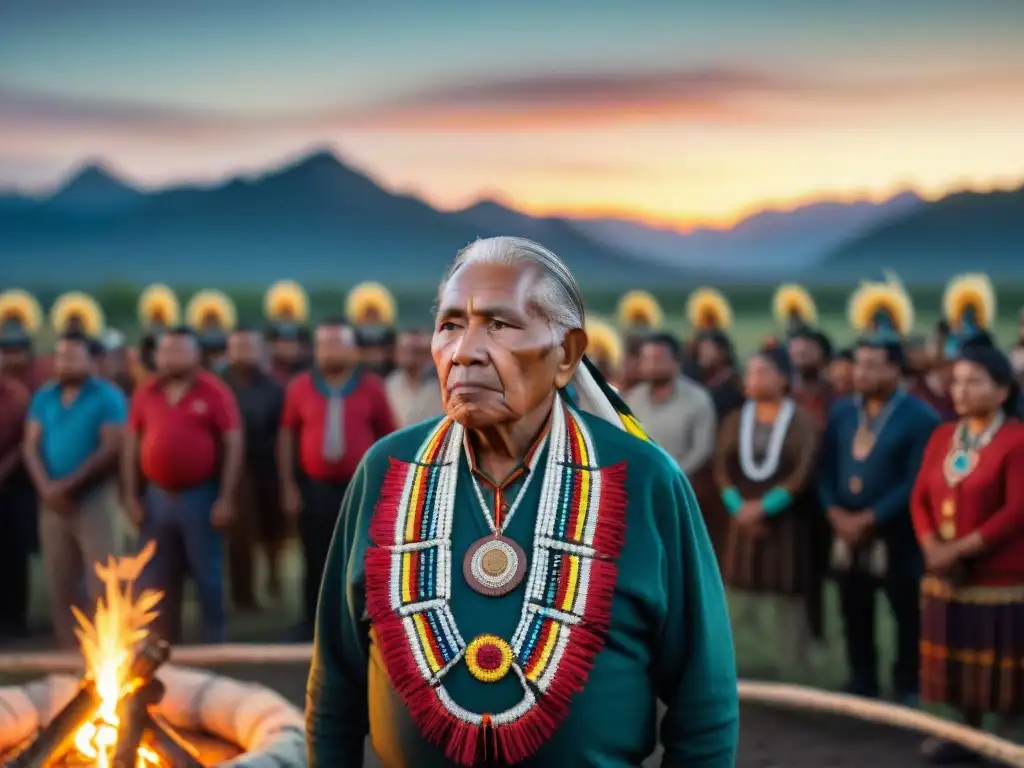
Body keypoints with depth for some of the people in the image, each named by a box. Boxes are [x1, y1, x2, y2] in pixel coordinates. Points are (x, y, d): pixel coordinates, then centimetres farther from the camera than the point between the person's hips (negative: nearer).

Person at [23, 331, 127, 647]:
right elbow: (31, 446, 5)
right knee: (60, 586, 9)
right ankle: (69, 648, 17)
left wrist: (68, 485, -15)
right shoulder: (44, 398, 11)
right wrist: (47, 488, -11)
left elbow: (111, 449, -12)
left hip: (95, 498, -5)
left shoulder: (107, 397, -4)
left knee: (103, 585, -7)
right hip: (53, 502, 5)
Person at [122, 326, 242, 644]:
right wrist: (131, 496, 5)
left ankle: (214, 645, 12)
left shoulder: (214, 391, -6)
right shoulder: (145, 393, 6)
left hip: (200, 495, -4)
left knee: (207, 575, 3)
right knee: (157, 579, 11)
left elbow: (233, 445, -8)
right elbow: (131, 445, 10)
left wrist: (226, 499, -12)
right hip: (156, 495, 4)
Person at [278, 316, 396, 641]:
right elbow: (287, 435, 5)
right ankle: (310, 626, 18)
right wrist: (288, 487, 1)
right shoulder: (300, 386, 0)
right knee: (316, 561, 8)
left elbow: (388, 437, 3)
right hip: (314, 487, 1)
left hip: (359, 487, -1)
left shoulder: (371, 387, -2)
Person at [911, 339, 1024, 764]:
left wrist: (962, 548, -18)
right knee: (958, 659, 13)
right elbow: (920, 497, 8)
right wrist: (932, 546, -10)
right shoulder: (942, 437, 10)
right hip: (946, 575, 6)